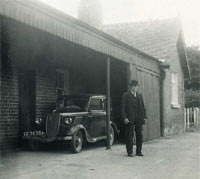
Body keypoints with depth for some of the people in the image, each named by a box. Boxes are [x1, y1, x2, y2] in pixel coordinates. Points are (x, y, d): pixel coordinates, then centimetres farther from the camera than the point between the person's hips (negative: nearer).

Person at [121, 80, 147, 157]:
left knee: (139, 135, 6)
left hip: (139, 119, 5)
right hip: (130, 119, -5)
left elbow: (143, 106, 16)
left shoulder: (140, 95, 16)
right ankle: (130, 152, 7)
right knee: (130, 136, -1)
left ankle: (139, 151, 15)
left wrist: (144, 116, 6)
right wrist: (124, 118, -13)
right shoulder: (126, 95, 1)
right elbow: (123, 107, -4)